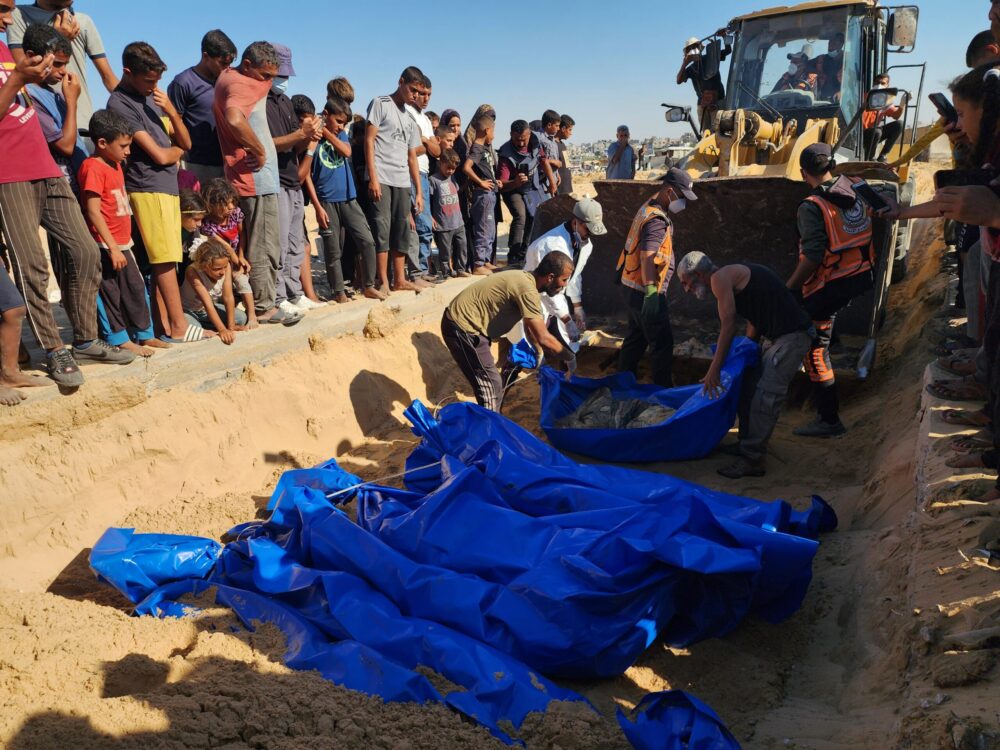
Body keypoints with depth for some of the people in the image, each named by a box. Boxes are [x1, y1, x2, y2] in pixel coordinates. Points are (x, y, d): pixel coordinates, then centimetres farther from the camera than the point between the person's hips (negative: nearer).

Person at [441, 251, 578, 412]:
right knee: (491, 386, -6)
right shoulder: (528, 290, -23)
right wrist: (569, 357, -8)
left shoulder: (525, 279, 8)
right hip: (462, 328, -10)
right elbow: (543, 338, -23)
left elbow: (530, 327, 22)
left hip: (462, 320, 10)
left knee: (490, 383, 18)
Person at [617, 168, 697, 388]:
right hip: (644, 292, -10)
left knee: (636, 338, 20)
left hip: (633, 288, 10)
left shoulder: (650, 207, 10)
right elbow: (647, 256, -36)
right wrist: (651, 291, -46)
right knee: (662, 343, 0)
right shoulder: (657, 221, -22)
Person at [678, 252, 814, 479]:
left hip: (793, 335, -11)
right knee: (749, 387, 15)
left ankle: (753, 460, -11)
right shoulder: (733, 277, 19)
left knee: (765, 395, -14)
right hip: (782, 335, 11)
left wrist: (714, 370, -11)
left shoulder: (720, 278, -10)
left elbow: (728, 326, -14)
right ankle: (747, 445, 23)